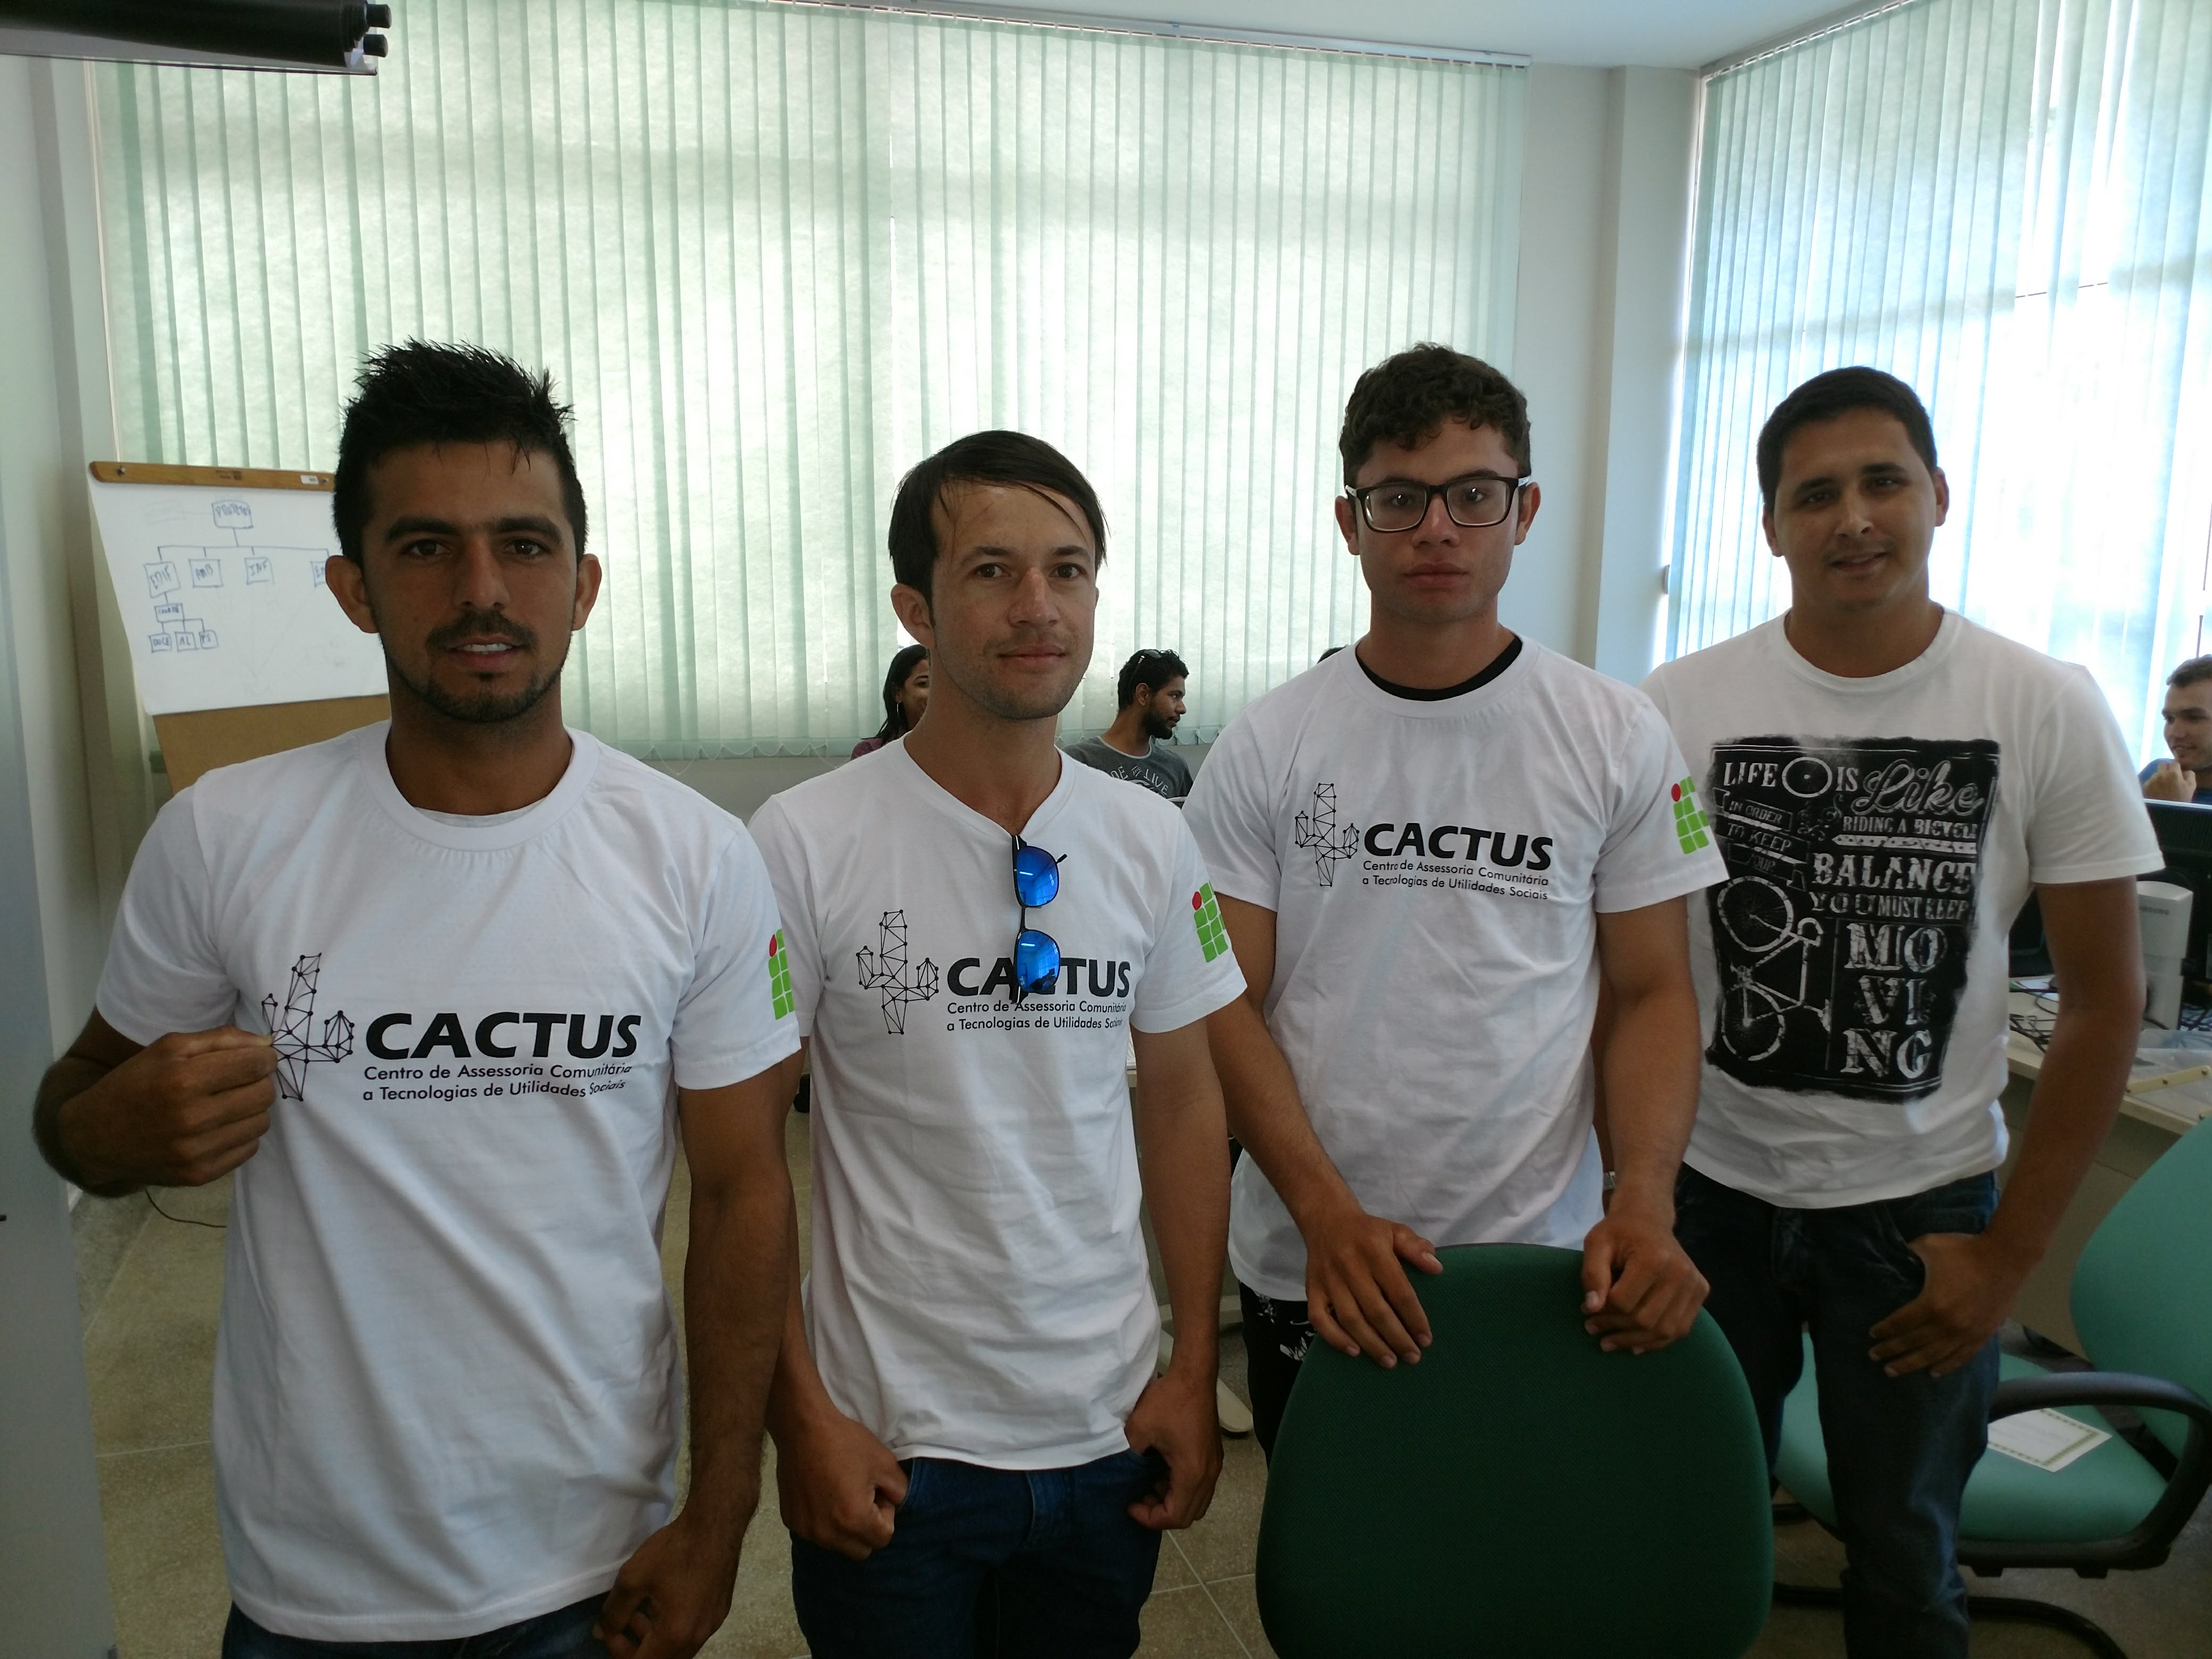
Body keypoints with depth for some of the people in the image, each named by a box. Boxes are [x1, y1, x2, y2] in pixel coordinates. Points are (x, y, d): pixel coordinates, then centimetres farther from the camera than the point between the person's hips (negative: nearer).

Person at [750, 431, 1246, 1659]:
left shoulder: (1152, 842, -2)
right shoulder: (805, 845, -14)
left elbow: (1180, 1099, 5)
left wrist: (1194, 1372, 4)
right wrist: (799, 1418, -9)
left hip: (1110, 1432, 4)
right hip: (889, 1444, -3)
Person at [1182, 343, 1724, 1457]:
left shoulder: (1617, 738, -1)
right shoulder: (1267, 747, -3)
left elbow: (1651, 992, 1)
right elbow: (1228, 1007, -4)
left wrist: (1643, 1204, -14)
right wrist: (1328, 1212, -16)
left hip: (1543, 1265, 0)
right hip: (1307, 1268, 1)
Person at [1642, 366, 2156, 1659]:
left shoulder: (2051, 712, -8)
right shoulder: (1685, 706, -8)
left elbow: (2107, 999, -3)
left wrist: (2011, 1254, -4)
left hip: (1921, 1206, 0)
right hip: (1712, 1185, 1)